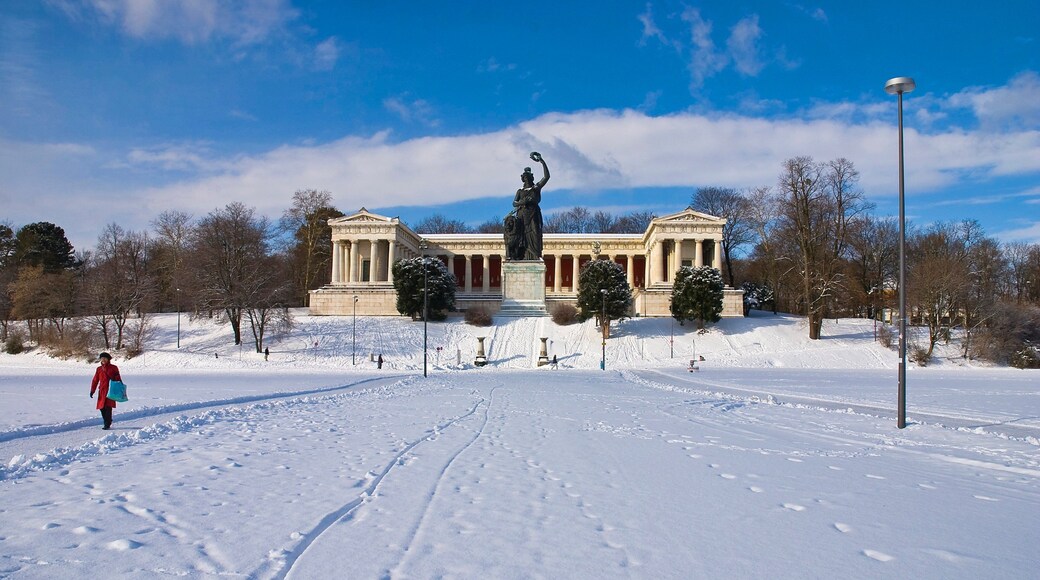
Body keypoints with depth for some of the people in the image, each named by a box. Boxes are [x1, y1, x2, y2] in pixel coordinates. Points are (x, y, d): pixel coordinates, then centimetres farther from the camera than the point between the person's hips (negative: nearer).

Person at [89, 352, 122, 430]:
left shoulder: (114, 368, 4)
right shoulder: (99, 369, 12)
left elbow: (118, 379, 6)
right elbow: (95, 380, 14)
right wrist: (92, 391, 7)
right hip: (102, 391, 4)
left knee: (108, 407, -12)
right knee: (102, 407, 3)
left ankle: (107, 424, -9)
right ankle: (108, 421, 20)